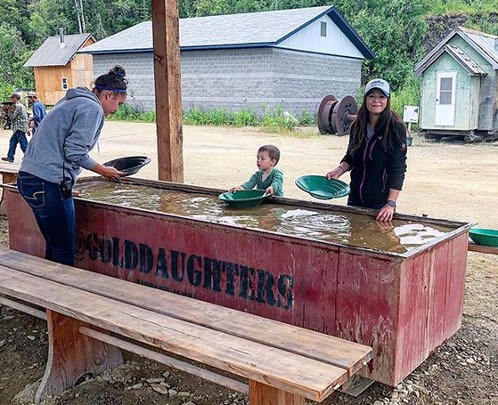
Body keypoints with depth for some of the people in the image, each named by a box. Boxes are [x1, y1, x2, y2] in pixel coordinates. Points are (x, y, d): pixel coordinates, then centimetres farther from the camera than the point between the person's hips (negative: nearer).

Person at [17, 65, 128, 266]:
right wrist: (103, 170, 0)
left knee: (53, 246, 16)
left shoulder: (70, 102, 22)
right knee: (65, 252, -3)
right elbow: (74, 152, -15)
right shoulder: (92, 109, -7)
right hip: (48, 183, -10)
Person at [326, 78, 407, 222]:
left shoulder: (396, 129, -12)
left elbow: (398, 169, -16)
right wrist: (339, 170, -3)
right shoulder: (357, 126, 3)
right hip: (355, 198, 5)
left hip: (381, 203, -5)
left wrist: (391, 204, -22)